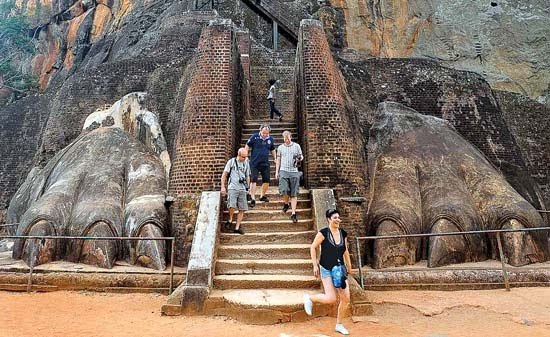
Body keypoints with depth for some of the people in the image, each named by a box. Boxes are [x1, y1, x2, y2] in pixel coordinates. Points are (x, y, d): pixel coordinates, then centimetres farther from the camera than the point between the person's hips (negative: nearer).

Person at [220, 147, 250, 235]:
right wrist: (223, 187, -2)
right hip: (232, 187, -4)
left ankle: (237, 228, 9)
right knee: (232, 205, -23)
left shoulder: (246, 164, 14)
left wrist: (247, 187, 15)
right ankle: (230, 220, 5)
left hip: (242, 189, 4)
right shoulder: (231, 161, 3)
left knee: (242, 209, 0)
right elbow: (224, 174, 4)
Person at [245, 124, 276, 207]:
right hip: (254, 163, -4)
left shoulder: (270, 139, 6)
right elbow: (247, 146, 1)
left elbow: (272, 150, 20)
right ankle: (253, 198, -3)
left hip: (265, 163, 4)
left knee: (266, 180, 6)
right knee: (253, 180, -7)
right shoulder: (254, 137, -6)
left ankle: (262, 195, 27)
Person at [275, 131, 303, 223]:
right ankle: (285, 204, 17)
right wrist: (276, 171, 9)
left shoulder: (297, 146, 9)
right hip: (283, 171, 0)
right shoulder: (280, 147, 13)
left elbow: (301, 156, 14)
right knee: (284, 190, -14)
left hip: (294, 171, 0)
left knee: (294, 194, -2)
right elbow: (278, 160, 15)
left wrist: (300, 158, -10)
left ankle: (293, 213, 3)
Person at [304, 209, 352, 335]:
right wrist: (315, 265, -10)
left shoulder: (343, 233, 2)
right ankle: (309, 298, 15)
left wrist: (349, 266, 18)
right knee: (331, 298, -12)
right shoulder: (323, 233, -14)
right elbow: (313, 247, -7)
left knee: (346, 298, 5)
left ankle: (339, 325, 25)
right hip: (326, 269, -6)